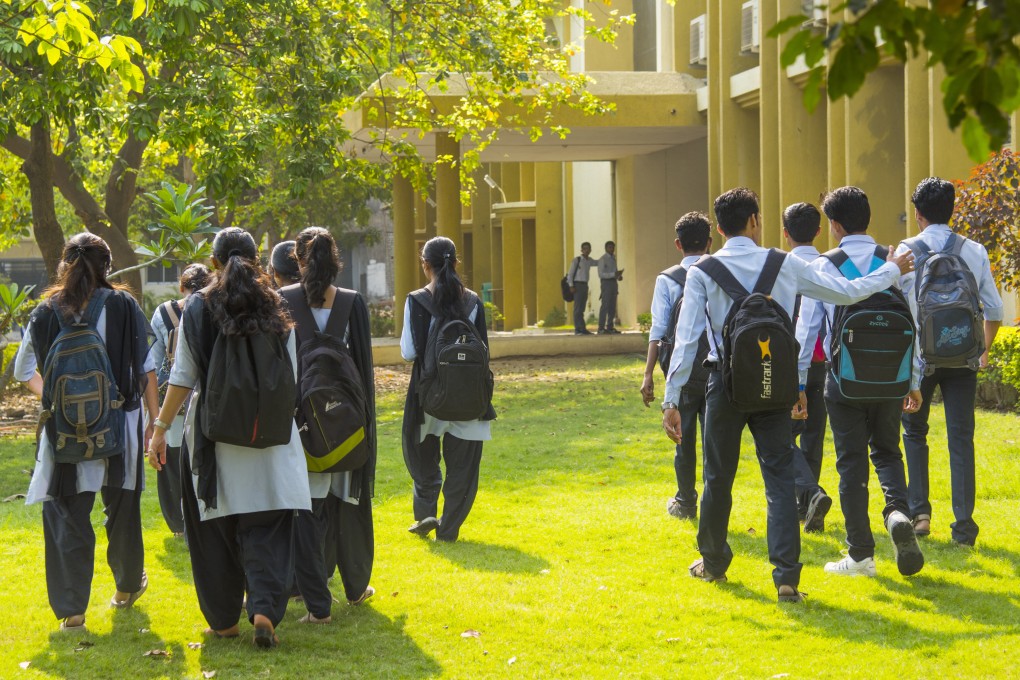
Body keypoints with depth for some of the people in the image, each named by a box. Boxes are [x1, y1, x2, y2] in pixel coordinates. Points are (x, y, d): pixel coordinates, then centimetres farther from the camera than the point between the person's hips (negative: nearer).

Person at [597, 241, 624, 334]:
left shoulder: (613, 258, 17)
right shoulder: (602, 259, -9)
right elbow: (601, 274, -16)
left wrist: (619, 276, 0)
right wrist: (614, 274, -25)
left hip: (614, 283, 8)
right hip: (606, 283, -8)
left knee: (612, 306, 5)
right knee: (605, 306, -12)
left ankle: (610, 327, 8)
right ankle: (601, 328, -12)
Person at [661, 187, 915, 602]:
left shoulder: (702, 272, -5)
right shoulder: (785, 266, -1)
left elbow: (687, 338, -10)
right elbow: (847, 291, 6)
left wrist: (671, 400, -9)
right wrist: (893, 270, 23)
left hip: (725, 383, -1)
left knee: (719, 477, 14)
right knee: (780, 478, 1)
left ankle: (713, 563, 31)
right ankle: (786, 576, -8)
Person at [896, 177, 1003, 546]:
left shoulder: (906, 252, -5)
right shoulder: (975, 252, 3)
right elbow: (994, 310, 4)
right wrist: (983, 350, 19)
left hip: (919, 356, -1)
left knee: (914, 432, 15)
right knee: (961, 437, 3)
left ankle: (919, 512, 10)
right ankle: (964, 523, -3)